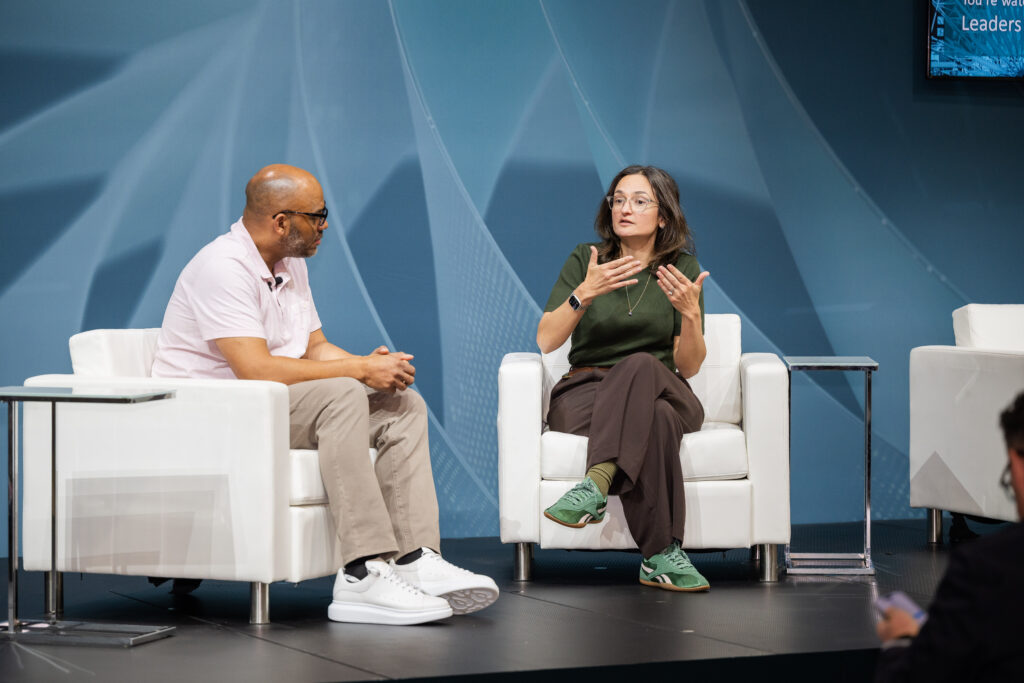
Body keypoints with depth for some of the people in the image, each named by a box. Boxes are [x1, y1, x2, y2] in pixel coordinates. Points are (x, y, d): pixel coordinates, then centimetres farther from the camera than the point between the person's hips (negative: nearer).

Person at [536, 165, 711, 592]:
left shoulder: (682, 268, 7)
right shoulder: (585, 260, 6)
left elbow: (689, 366, 2)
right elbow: (546, 341, -5)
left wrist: (690, 313, -18)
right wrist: (585, 293, -21)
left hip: (662, 392, 1)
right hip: (585, 393, -1)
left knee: (641, 365, -39)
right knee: (655, 421, -39)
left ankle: (595, 484, -53)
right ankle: (661, 556, -47)